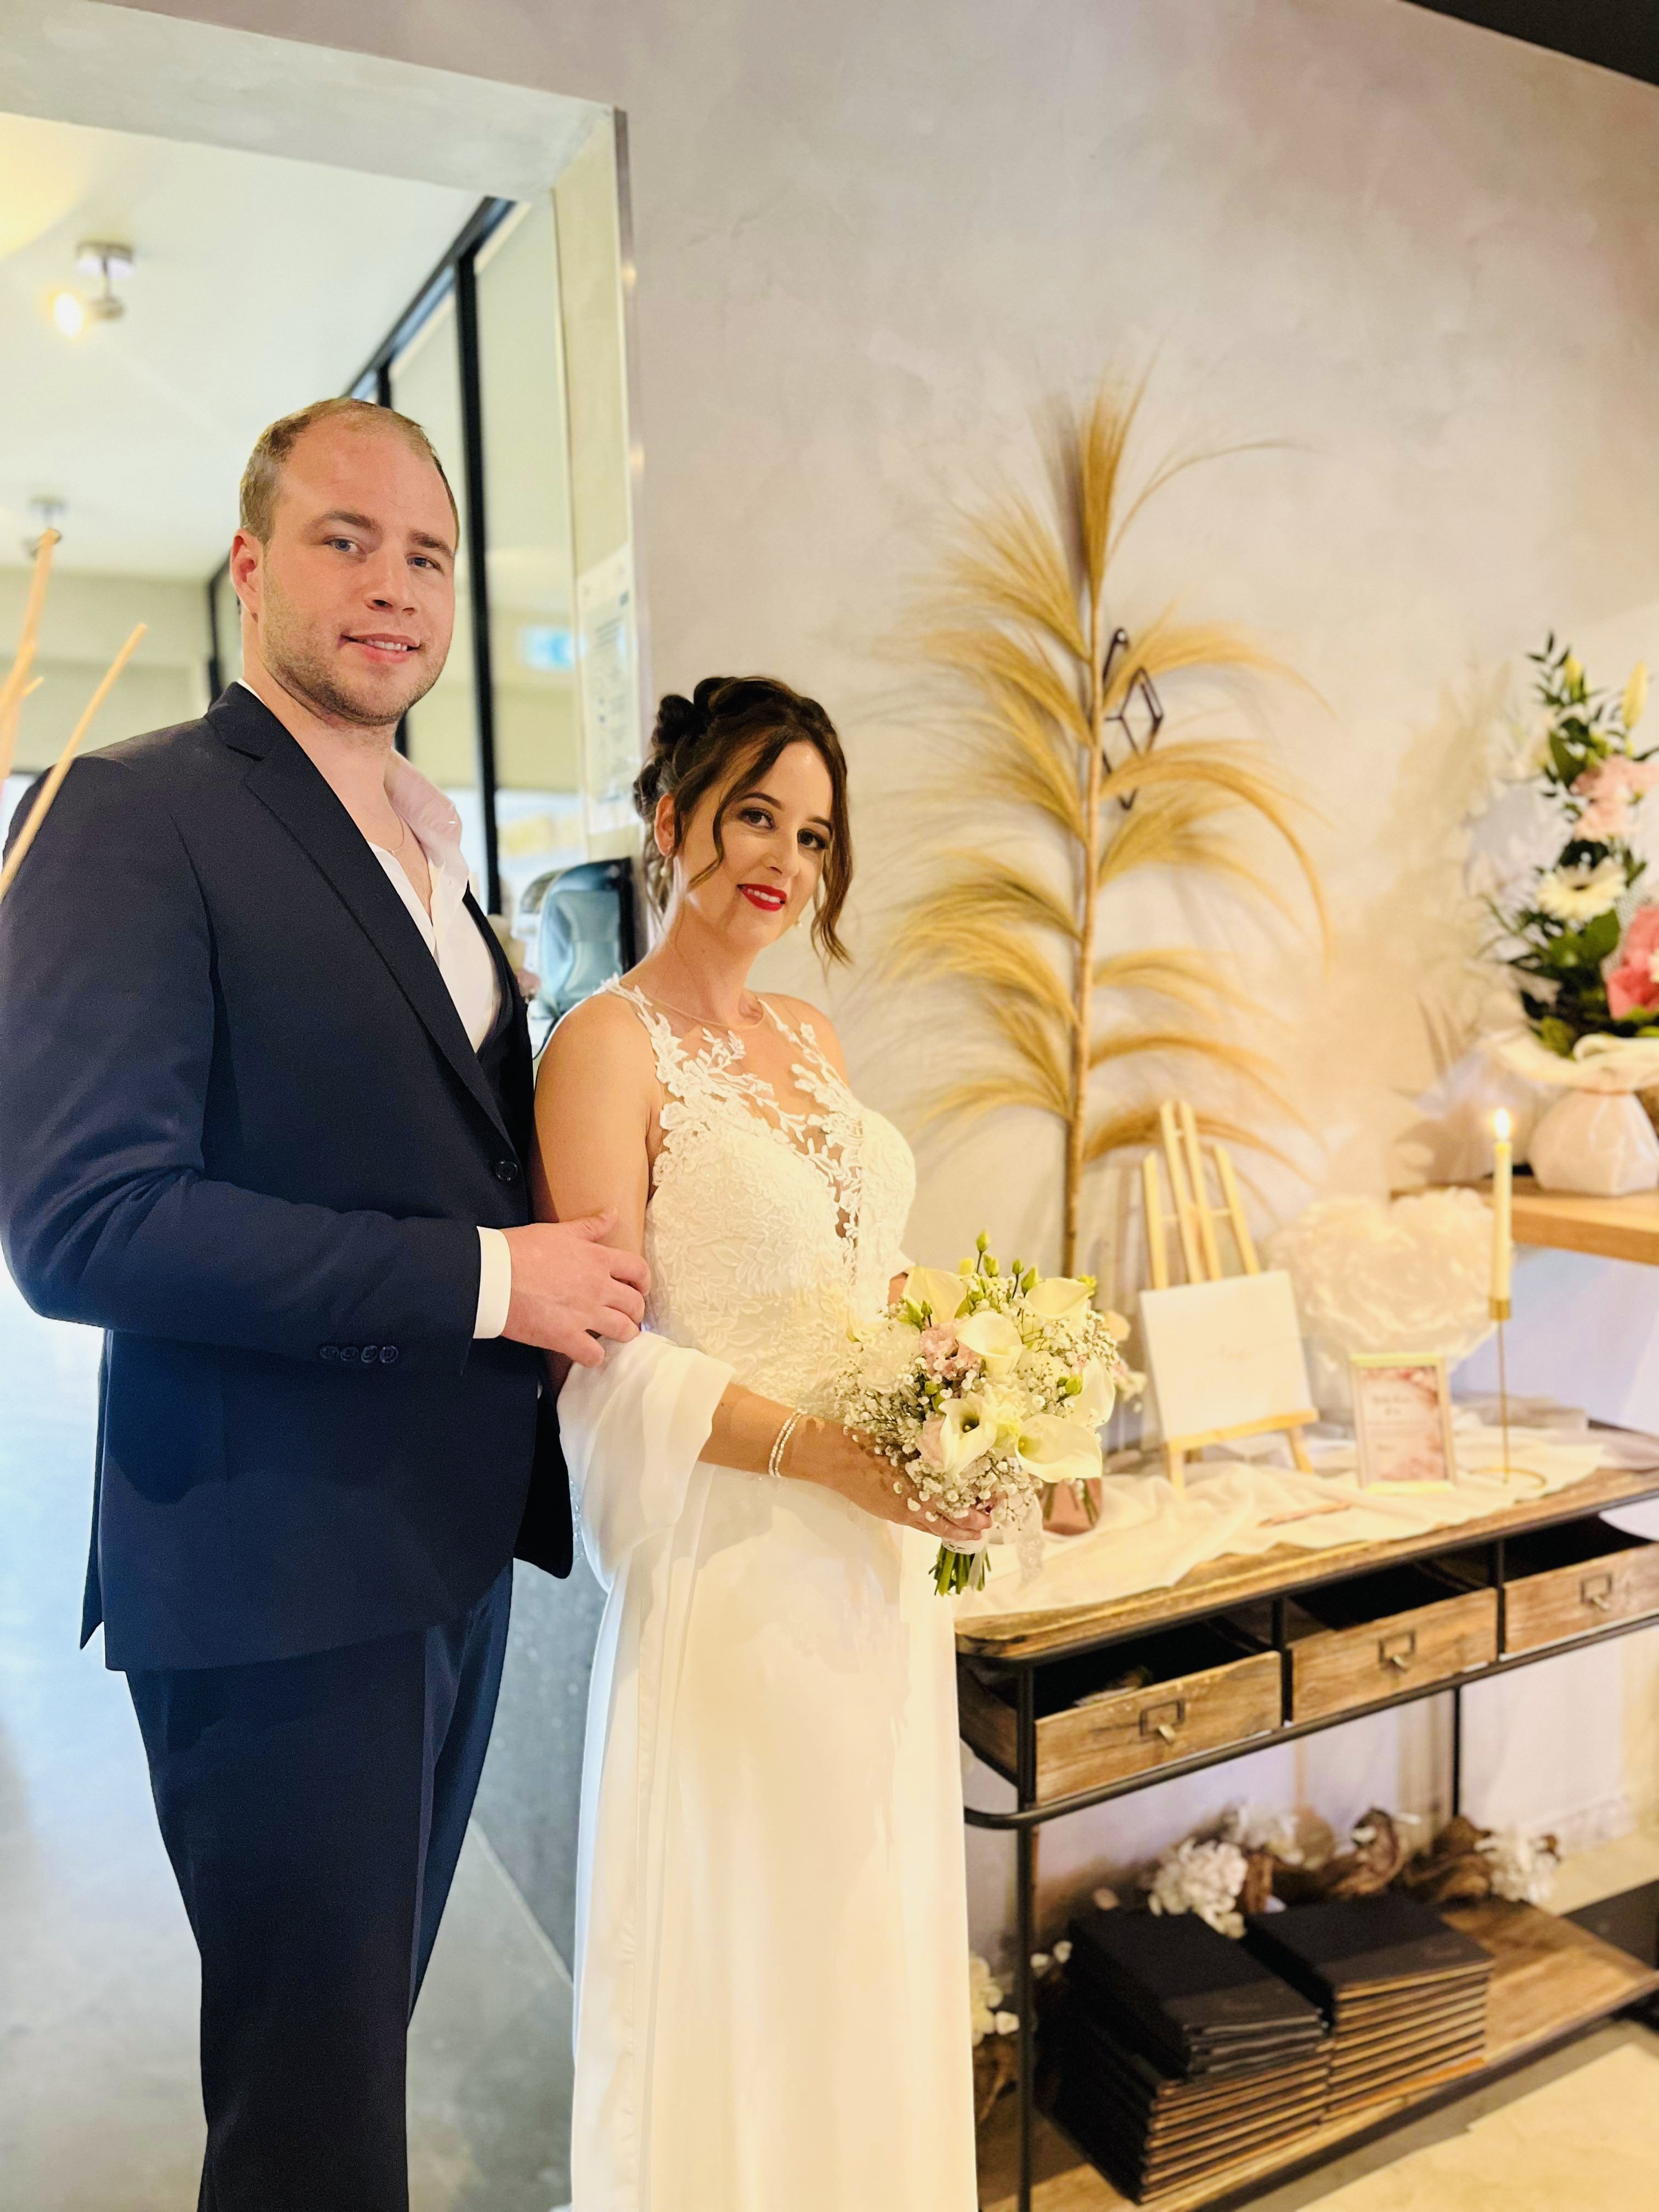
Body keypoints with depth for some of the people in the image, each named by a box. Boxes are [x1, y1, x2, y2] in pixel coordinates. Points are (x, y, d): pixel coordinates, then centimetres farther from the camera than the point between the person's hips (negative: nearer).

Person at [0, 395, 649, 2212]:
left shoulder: (430, 849, 13)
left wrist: (567, 1267, 1)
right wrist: (484, 1274, -21)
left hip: (449, 1542, 8)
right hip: (279, 1572, -7)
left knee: (366, 2017, 25)